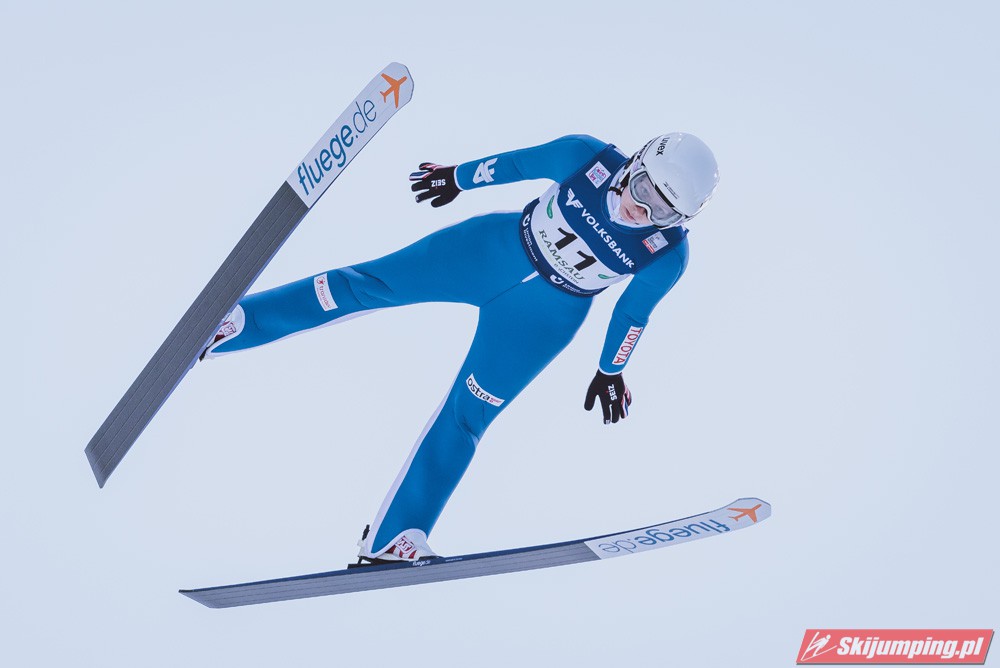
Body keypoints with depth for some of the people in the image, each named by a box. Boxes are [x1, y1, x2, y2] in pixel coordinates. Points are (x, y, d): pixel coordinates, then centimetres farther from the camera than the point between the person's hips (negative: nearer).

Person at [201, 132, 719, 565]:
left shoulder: (667, 255, -21)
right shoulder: (588, 157, -22)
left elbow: (634, 309, -3)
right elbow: (521, 162, -5)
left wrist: (611, 371, 10)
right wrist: (459, 178, 9)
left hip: (543, 318, -1)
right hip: (494, 250, 1)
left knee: (465, 418, 0)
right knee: (370, 283, -1)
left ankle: (392, 540, 13)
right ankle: (229, 323, 9)